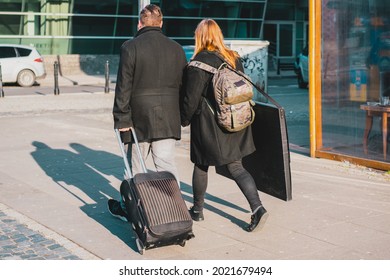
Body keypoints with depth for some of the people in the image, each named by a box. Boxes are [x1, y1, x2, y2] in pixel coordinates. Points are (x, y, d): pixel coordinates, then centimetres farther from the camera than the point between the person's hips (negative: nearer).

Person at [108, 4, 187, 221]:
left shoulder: (130, 47, -7)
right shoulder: (176, 48, 6)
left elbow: (124, 86, -10)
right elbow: (183, 85, 9)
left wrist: (122, 118, -7)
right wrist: (179, 115, 17)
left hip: (140, 116, -2)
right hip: (169, 118, 3)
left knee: (135, 166, 11)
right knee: (168, 166, 5)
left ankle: (127, 208, 26)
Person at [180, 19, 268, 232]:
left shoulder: (199, 63, -15)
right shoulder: (234, 58, 5)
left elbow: (191, 98, -12)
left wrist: (185, 119, 4)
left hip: (208, 126, -5)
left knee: (201, 165, 13)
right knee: (236, 167, 7)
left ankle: (197, 210, 27)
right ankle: (257, 208, -7)